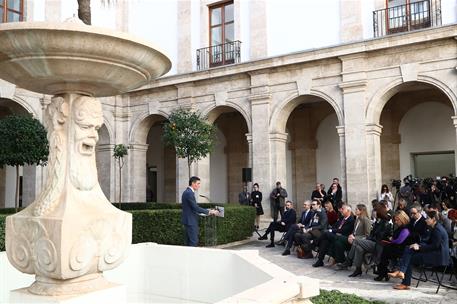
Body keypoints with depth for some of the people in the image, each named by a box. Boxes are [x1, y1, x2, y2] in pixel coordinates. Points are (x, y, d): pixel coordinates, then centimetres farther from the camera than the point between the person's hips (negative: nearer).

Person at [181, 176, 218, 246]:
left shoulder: (187, 192, 14)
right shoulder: (189, 193, -18)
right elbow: (195, 207, -21)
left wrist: (207, 211, 12)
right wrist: (208, 212, -14)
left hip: (188, 220, 10)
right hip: (190, 221, -10)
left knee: (189, 242, 12)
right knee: (194, 241, -7)